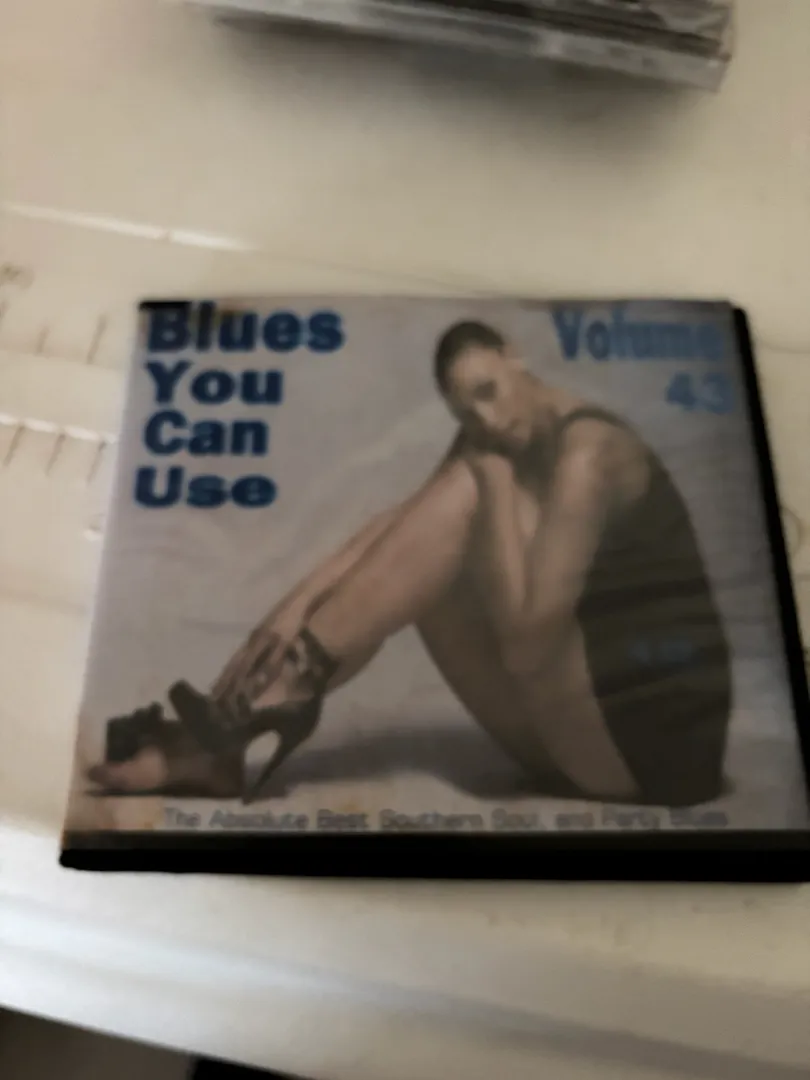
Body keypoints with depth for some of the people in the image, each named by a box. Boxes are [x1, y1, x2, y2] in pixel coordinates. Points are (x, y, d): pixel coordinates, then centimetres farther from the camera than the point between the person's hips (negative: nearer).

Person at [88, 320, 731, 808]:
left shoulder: (586, 453, -19)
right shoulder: (497, 444, 7)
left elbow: (525, 644, -25)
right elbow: (394, 528, -5)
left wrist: (496, 483, -19)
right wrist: (300, 604, -21)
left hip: (657, 736, -8)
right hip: (580, 731, 8)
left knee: (465, 500, -19)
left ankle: (279, 694, -17)